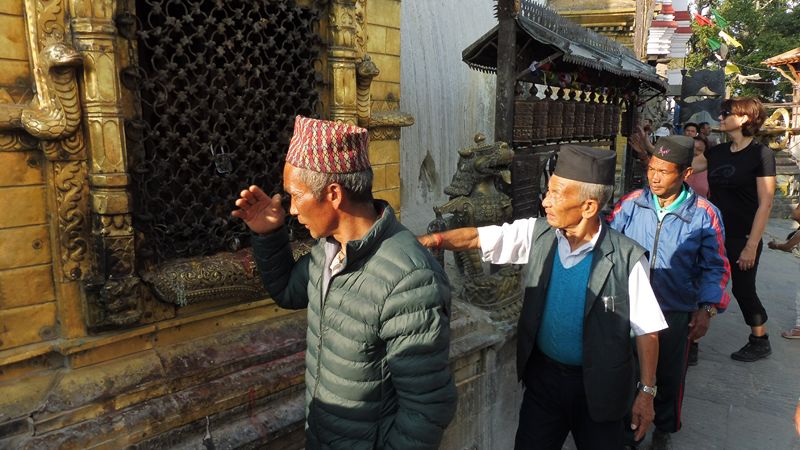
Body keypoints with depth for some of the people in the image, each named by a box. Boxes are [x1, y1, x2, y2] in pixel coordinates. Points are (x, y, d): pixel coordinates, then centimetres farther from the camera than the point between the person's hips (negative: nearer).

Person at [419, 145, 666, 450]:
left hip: (599, 387, -2)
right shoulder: (537, 234, -10)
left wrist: (647, 391, -7)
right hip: (544, 375, 3)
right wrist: (433, 240, -26)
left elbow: (646, 329, -11)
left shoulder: (627, 258, -18)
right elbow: (476, 238, -10)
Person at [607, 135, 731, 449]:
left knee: (669, 375, 18)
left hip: (676, 313, -1)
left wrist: (707, 309, -13)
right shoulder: (631, 203, -8)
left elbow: (714, 267, -4)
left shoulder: (704, 214, -9)